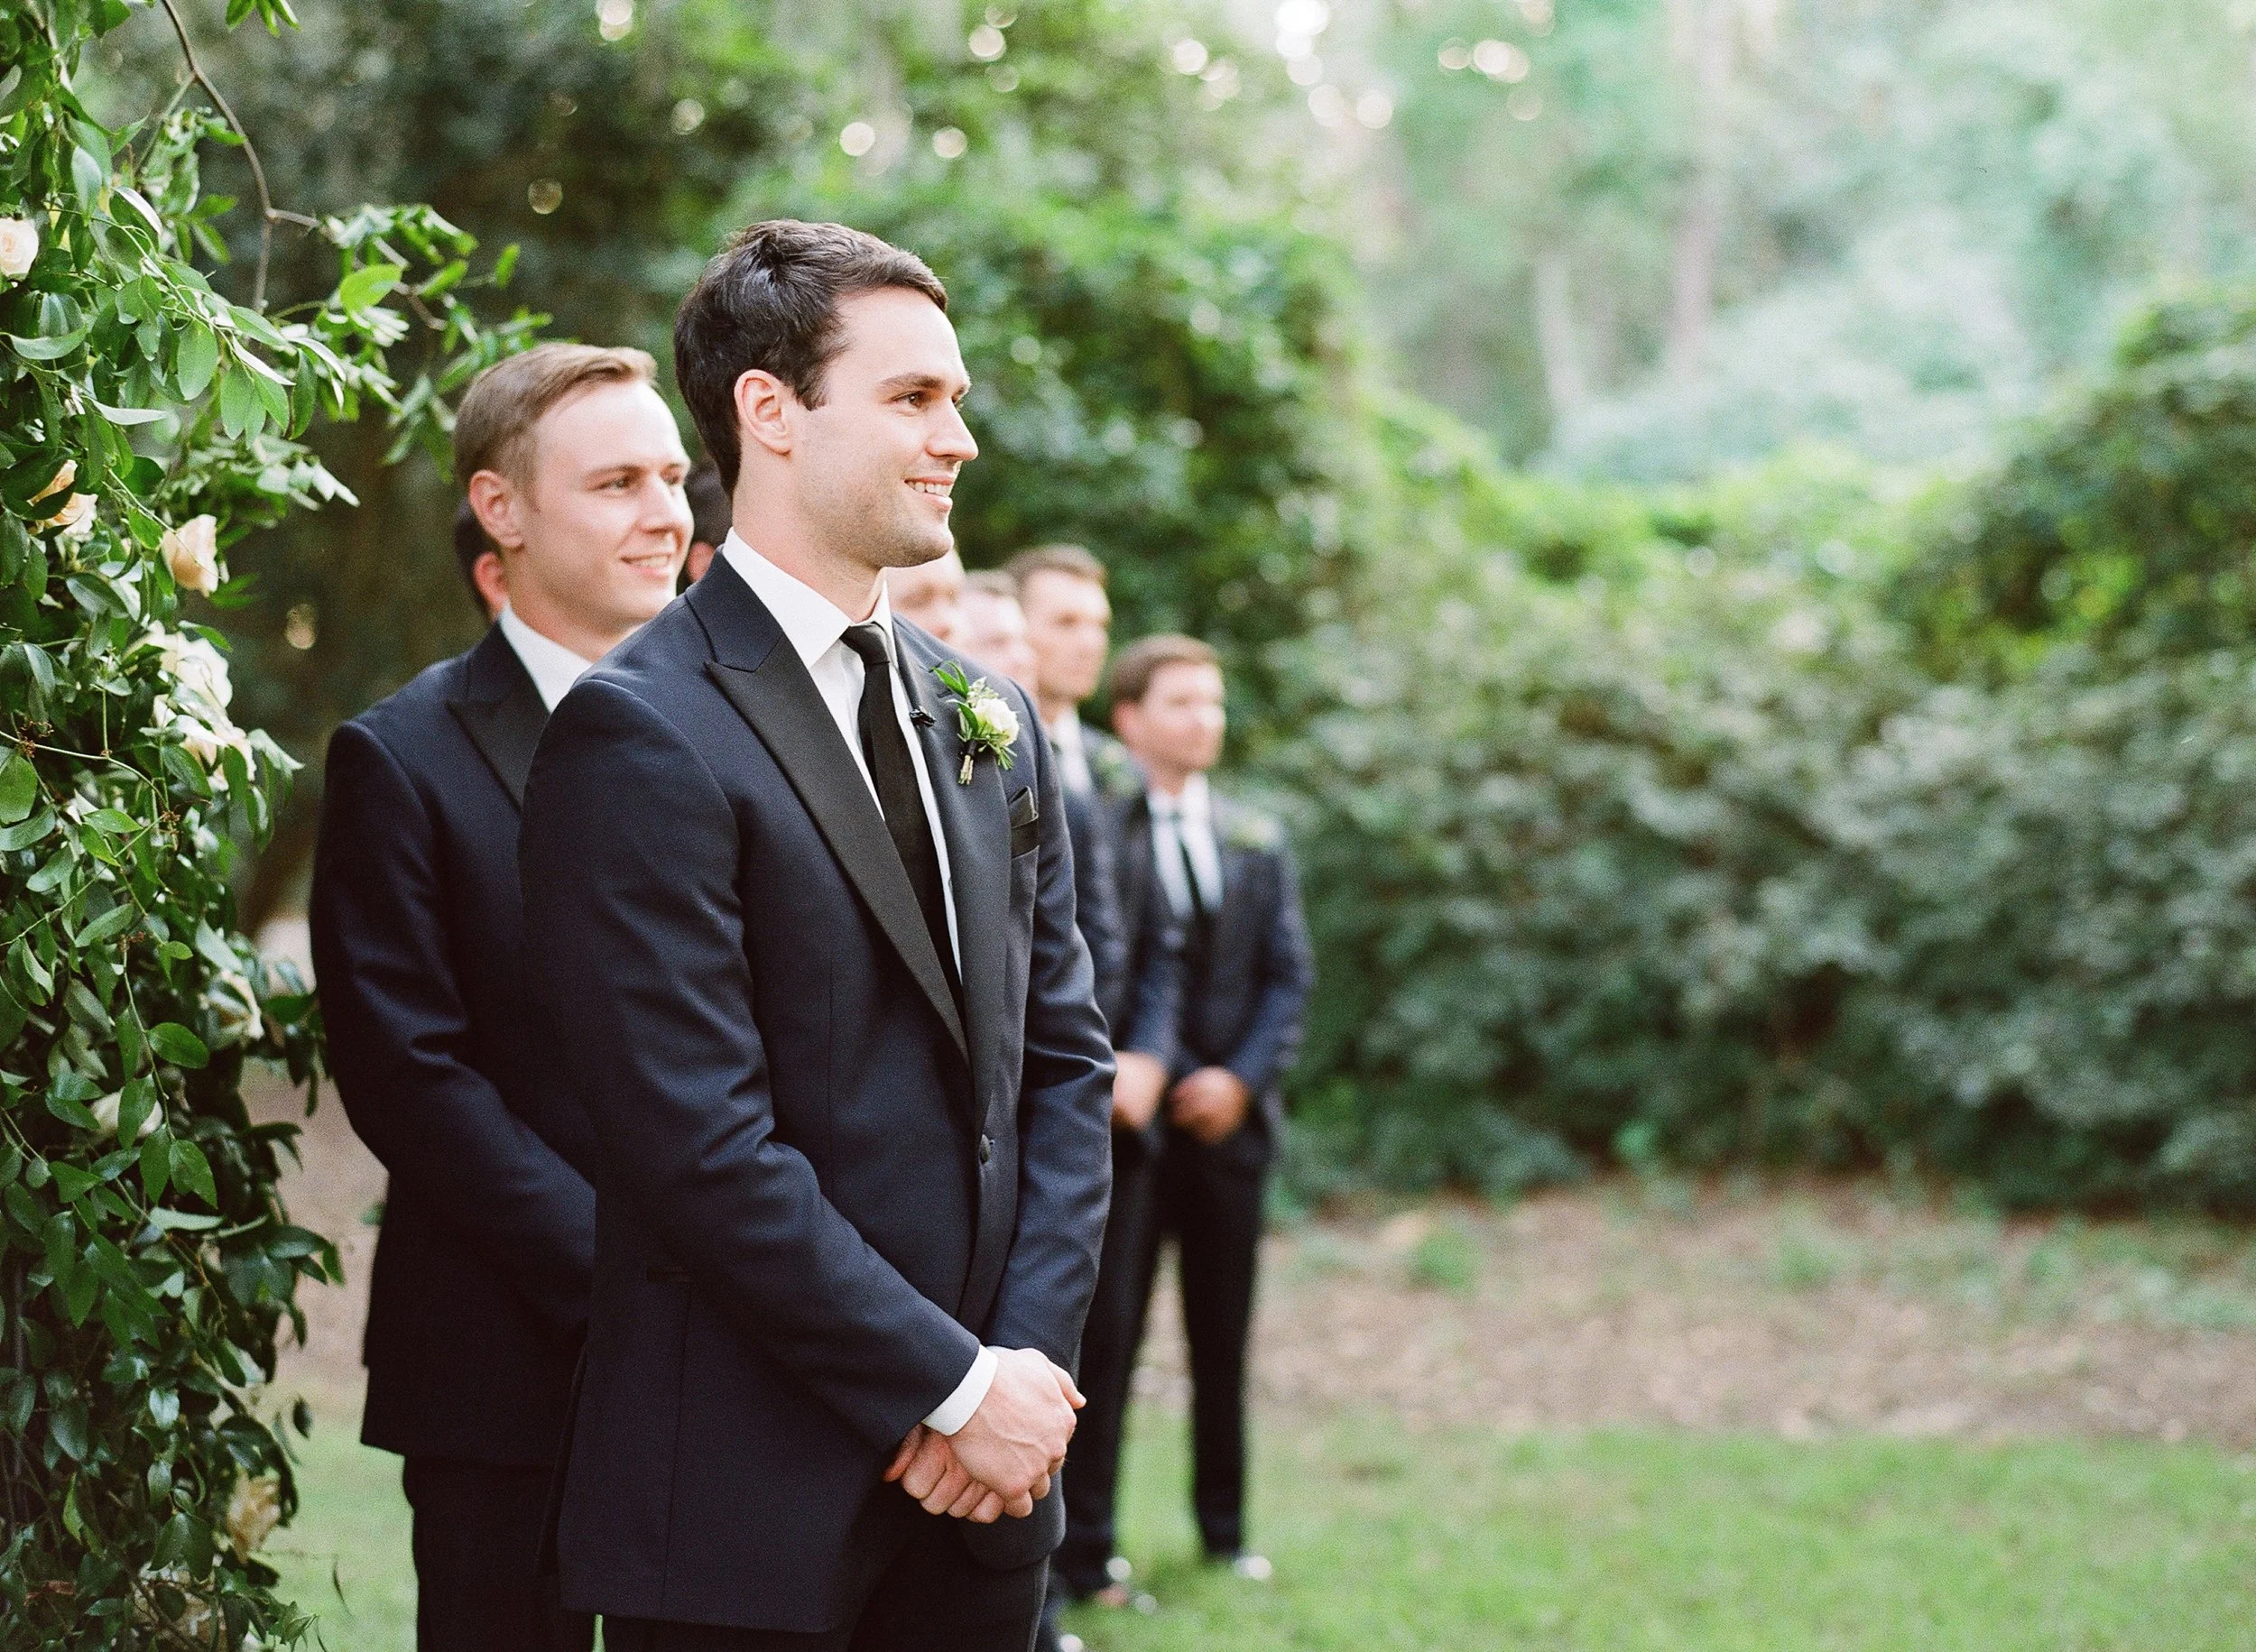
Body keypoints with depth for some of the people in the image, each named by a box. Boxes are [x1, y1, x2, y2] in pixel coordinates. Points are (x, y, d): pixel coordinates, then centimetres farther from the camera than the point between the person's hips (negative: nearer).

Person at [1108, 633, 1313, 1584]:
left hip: (1227, 1116, 5)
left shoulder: (1256, 842, 12)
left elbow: (1290, 975, 8)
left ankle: (1224, 1526, 22)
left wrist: (1242, 1077, -6)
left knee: (1223, 1337, 12)